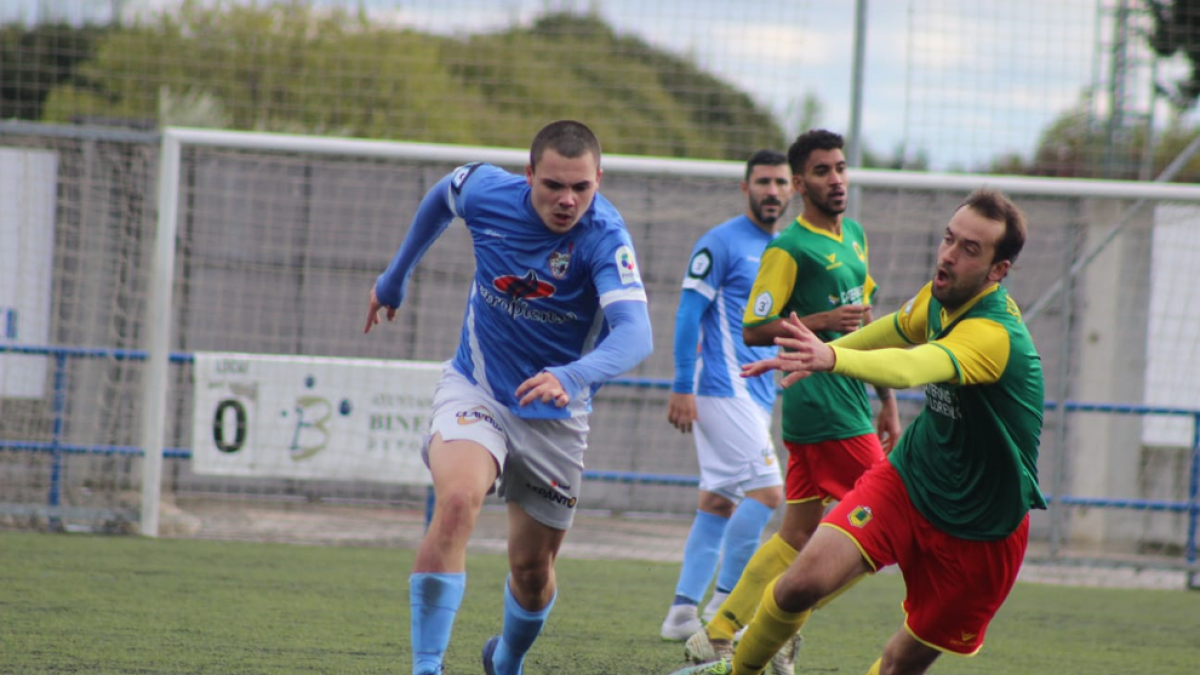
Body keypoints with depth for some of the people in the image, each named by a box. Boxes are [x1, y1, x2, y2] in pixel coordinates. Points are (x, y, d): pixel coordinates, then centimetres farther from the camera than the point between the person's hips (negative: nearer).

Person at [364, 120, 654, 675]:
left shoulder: (604, 238, -25)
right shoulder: (485, 192, -15)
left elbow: (635, 333, -40)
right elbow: (441, 197, 11)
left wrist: (573, 375, -58)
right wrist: (394, 278, 22)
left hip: (553, 416, 0)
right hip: (475, 392, 0)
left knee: (533, 570, 10)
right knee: (458, 502, -30)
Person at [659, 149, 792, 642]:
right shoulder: (720, 243, -7)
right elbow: (689, 314, -10)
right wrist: (682, 387, -16)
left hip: (757, 394, 8)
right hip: (723, 389, -8)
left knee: (719, 501, 7)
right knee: (766, 491, -15)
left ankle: (683, 610, 9)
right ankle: (723, 603, -8)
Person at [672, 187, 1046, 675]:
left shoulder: (996, 333, -29)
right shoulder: (941, 297, -6)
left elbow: (911, 368, -49)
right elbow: (898, 329, 20)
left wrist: (831, 358, -67)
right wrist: (817, 354, 31)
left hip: (981, 529, -5)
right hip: (911, 476, 5)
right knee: (806, 579, -16)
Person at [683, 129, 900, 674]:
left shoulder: (854, 236, 17)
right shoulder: (789, 249, -10)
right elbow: (753, 329, -11)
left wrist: (887, 400, 26)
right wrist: (822, 322, -20)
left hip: (849, 401, 9)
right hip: (824, 406, -9)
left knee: (799, 534, 8)